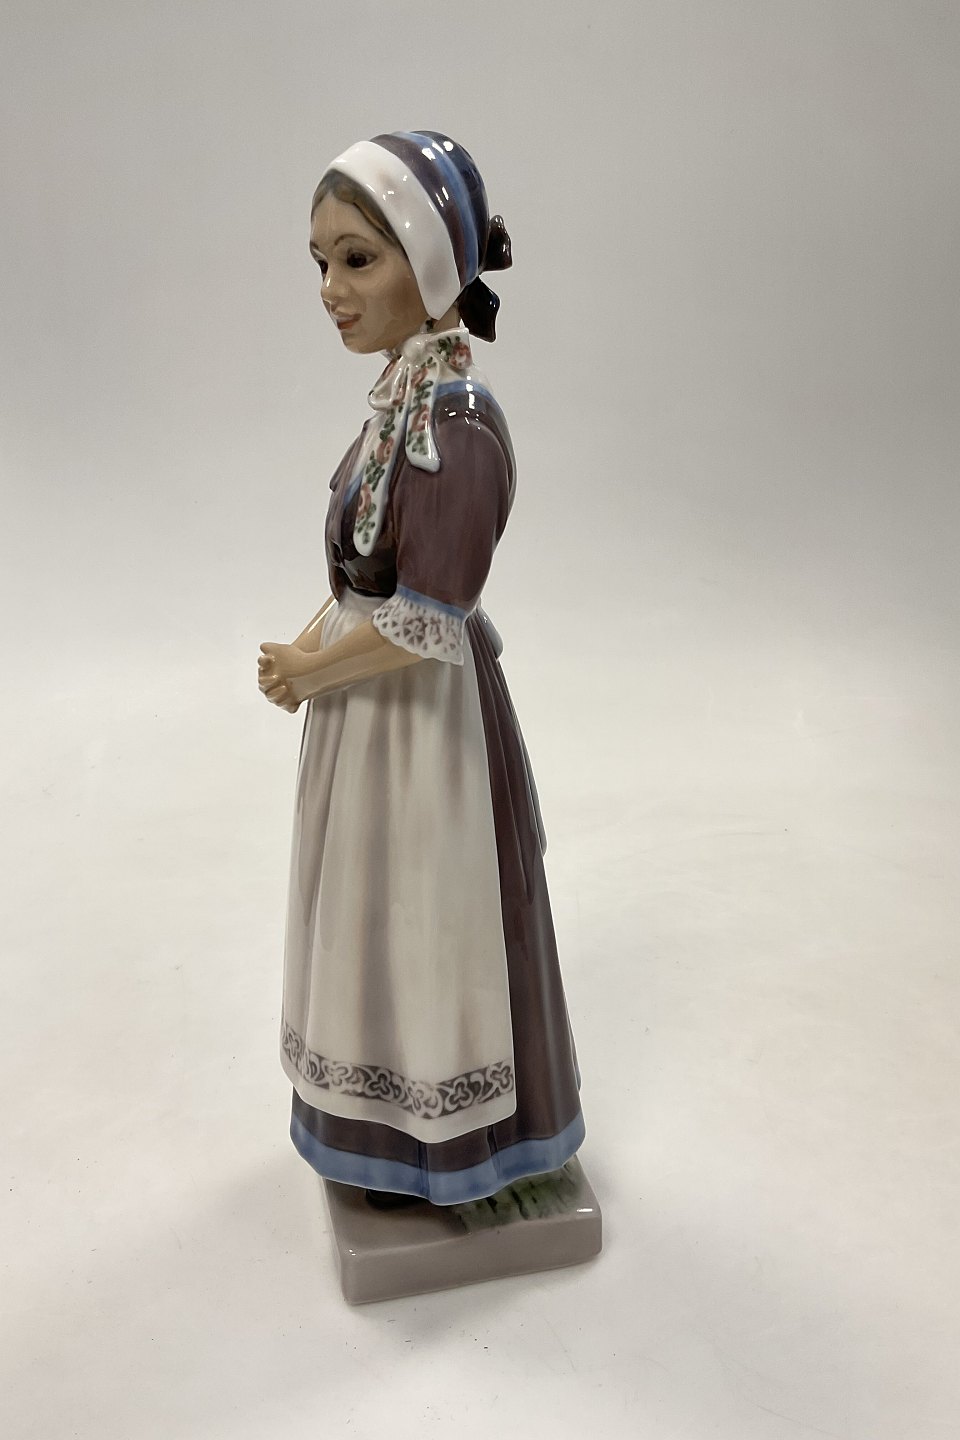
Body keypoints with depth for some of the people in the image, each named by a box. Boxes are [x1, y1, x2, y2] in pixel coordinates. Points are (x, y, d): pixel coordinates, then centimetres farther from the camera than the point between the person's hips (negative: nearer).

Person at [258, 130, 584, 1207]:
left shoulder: (454, 421, -26)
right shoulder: (410, 388, 2)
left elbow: (424, 625, -26)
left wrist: (308, 673, -12)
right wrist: (311, 644, -2)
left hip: (422, 714, -9)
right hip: (373, 700, 9)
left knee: (419, 916, 11)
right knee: (384, 908, 23)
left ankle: (430, 1141, 37)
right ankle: (400, 1112, 47)